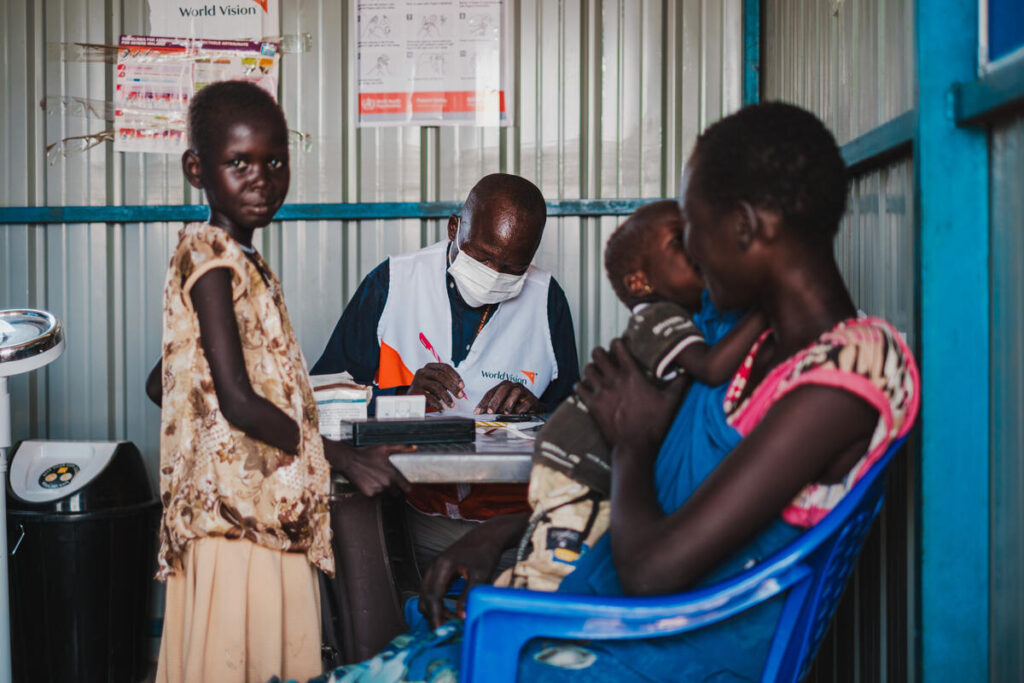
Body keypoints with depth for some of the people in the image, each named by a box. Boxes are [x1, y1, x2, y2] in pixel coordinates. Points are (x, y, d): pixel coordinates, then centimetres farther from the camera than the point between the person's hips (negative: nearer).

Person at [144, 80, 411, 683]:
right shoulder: (211, 258, -12)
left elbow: (162, 383, 20)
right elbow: (238, 401, -20)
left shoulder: (243, 261, 14)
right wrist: (343, 457, -13)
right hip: (240, 510, -9)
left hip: (272, 512, 9)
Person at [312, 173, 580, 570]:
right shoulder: (391, 283, 3)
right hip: (408, 509, -1)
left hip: (510, 515, 2)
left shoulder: (547, 301, 8)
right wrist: (403, 397, -14)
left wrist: (536, 410, -8)